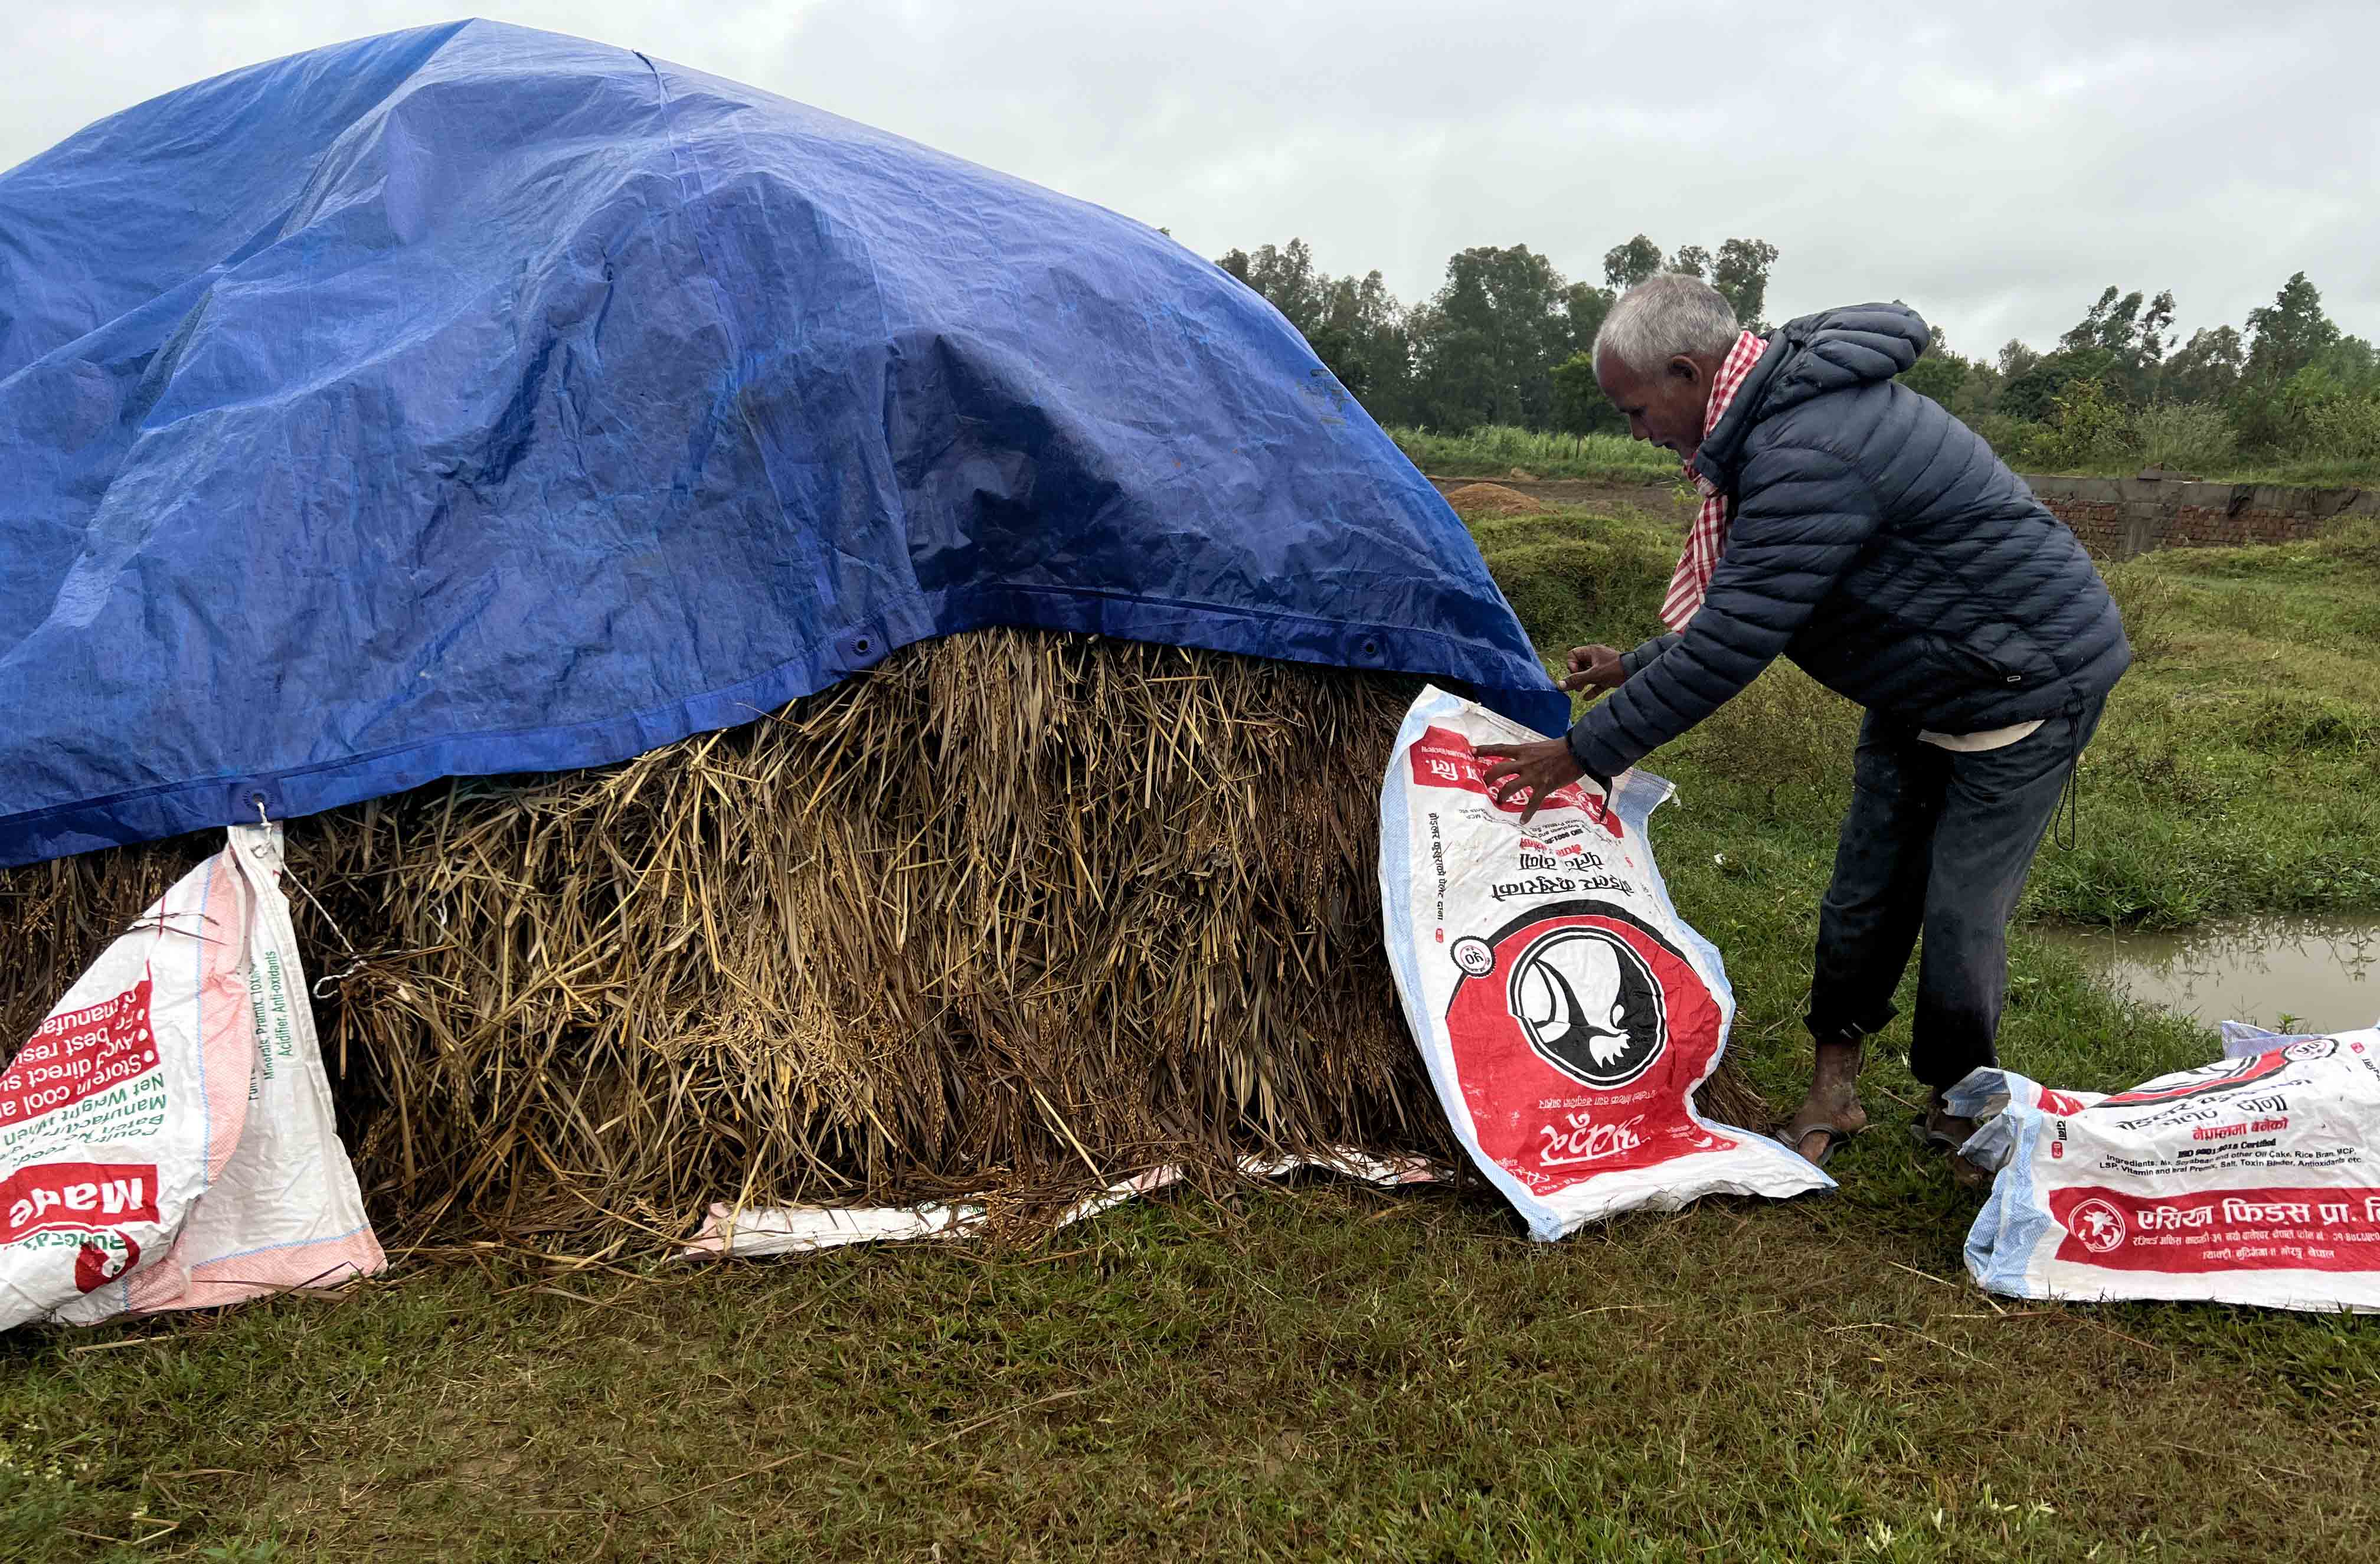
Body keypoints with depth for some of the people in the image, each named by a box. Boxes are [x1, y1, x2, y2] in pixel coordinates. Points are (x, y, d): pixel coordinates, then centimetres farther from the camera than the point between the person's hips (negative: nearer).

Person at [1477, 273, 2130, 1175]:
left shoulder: (1810, 458, -33)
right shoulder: (1781, 419, 2)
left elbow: (1731, 647, -33)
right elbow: (1750, 612, 13)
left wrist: (1583, 753, -25)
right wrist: (1636, 667, 10)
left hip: (2027, 686, -9)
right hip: (1918, 691, 10)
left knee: (1959, 919, -2)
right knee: (1864, 896, 9)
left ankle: (1956, 1110, 21)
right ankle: (1833, 1092, 20)